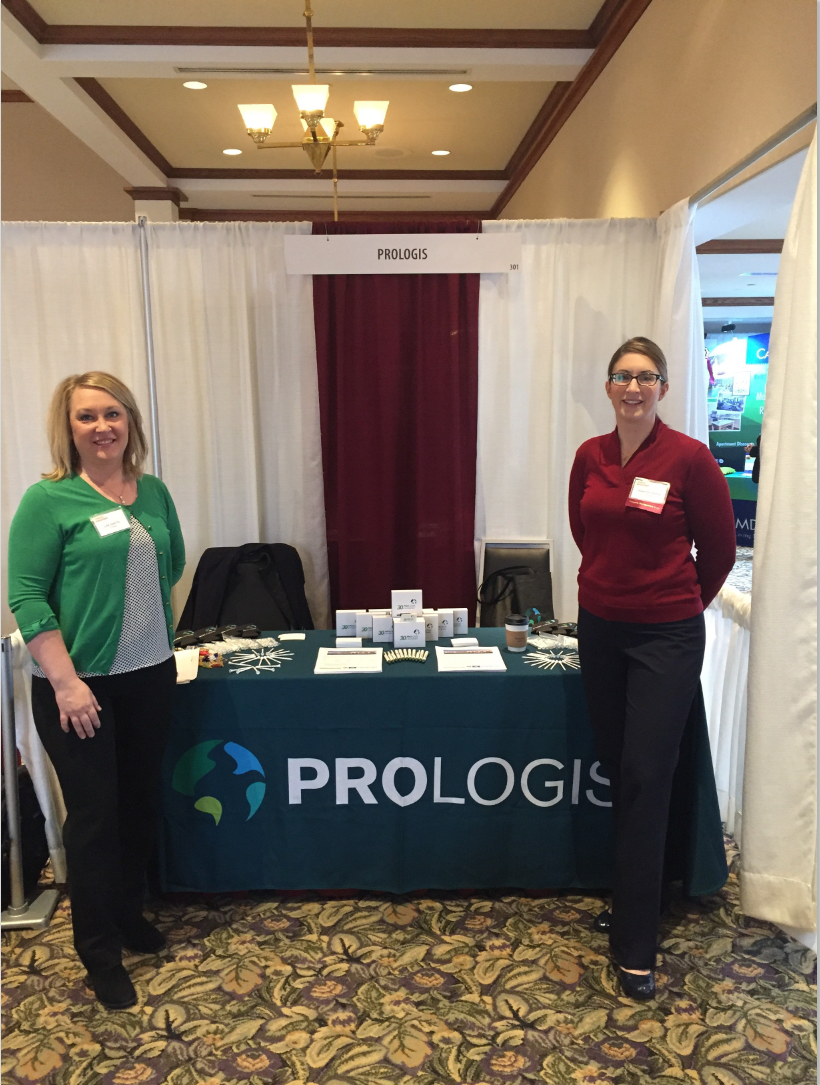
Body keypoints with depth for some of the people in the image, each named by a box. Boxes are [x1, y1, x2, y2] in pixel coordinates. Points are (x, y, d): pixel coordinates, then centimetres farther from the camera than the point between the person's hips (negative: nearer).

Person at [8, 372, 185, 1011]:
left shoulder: (154, 492, 5)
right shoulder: (48, 500, -10)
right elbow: (26, 597, -13)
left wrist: (137, 611, 8)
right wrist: (66, 681, -18)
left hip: (151, 675, 5)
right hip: (81, 685, -5)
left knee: (141, 801, 16)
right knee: (94, 814, 5)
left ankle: (129, 912, 39)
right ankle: (100, 953, 25)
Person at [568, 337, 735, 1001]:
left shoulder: (689, 458, -12)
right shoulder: (590, 457, 2)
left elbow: (719, 550, -1)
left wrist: (680, 603, 10)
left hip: (666, 636, -5)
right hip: (599, 627, 5)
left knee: (645, 780, -3)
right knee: (618, 771, 15)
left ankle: (636, 948, 10)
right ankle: (631, 903, 34)